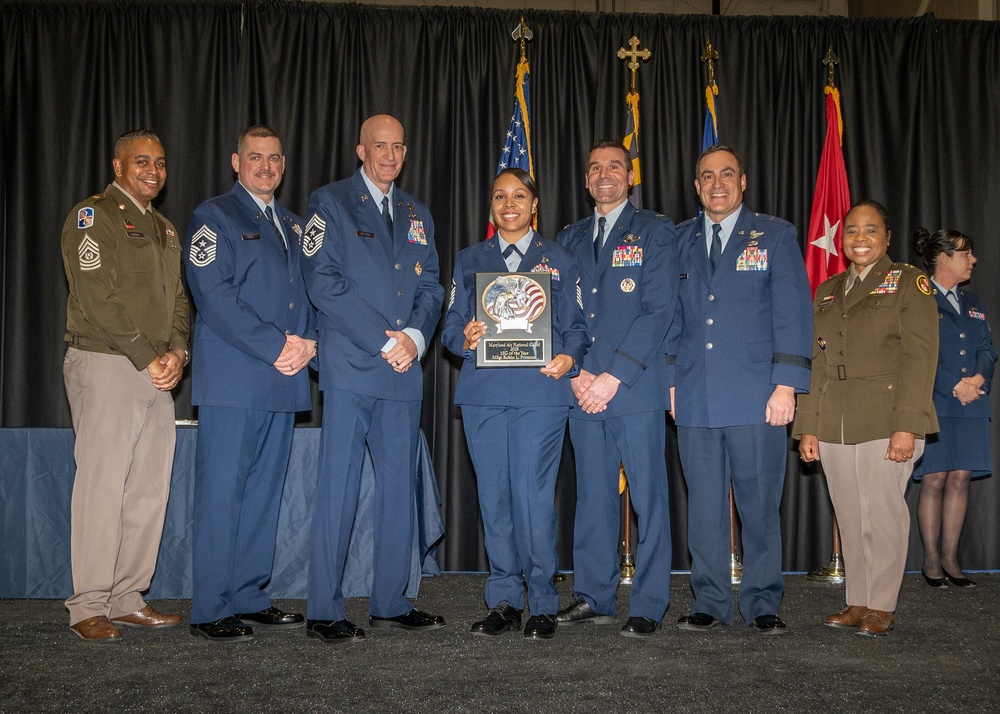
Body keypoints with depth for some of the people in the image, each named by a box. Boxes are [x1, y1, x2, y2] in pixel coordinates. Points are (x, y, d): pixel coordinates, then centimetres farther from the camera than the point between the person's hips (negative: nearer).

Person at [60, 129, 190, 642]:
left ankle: (127, 599, 15)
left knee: (150, 488, 6)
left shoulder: (164, 228, 22)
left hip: (157, 373, 7)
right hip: (105, 365, -7)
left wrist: (177, 351, -1)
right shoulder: (93, 215, -2)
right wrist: (147, 358, -14)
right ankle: (88, 607, 2)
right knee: (102, 484, -7)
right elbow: (99, 296, -12)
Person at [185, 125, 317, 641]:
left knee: (265, 489, 9)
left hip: (283, 377, 7)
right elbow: (214, 294, -11)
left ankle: (249, 597, 19)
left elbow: (308, 290, 20)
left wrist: (307, 341, -1)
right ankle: (211, 611, 2)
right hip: (232, 378, -6)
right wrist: (276, 346, -15)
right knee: (221, 489, -5)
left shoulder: (292, 224, 21)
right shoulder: (214, 216, 1)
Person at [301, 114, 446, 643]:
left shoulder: (417, 215, 19)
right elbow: (322, 282, -8)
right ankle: (324, 612, 4)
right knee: (338, 487, -4)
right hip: (350, 367, -5)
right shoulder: (330, 203, 3)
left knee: (399, 487, 8)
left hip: (404, 369, 6)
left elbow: (431, 287, 15)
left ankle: (390, 603, 18)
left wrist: (415, 335, -7)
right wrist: (385, 341, -13)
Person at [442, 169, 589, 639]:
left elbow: (576, 327, 9)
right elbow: (452, 326, 13)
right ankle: (504, 600, 16)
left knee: (533, 495, -7)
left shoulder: (559, 260, 13)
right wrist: (464, 339, -10)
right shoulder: (469, 260, 17)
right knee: (493, 495, 4)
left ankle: (543, 604, 6)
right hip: (482, 392, 3)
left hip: (540, 391, -2)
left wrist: (569, 358, -11)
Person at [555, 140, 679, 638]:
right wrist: (575, 372, -4)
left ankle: (648, 607, 8)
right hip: (583, 390, 4)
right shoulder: (569, 238, 17)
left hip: (636, 387, -4)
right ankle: (594, 598, 19)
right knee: (592, 496, 9)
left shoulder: (654, 232, 3)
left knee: (648, 497, -1)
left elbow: (659, 310, -7)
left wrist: (614, 376, -14)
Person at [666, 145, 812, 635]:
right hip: (695, 398, 2)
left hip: (756, 397, -2)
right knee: (703, 506, 6)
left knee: (760, 505, 2)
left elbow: (792, 315, 0)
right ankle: (709, 603, 17)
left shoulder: (776, 236, 7)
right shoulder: (678, 241, 14)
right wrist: (668, 378, 6)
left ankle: (762, 605, 15)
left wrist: (786, 385, -8)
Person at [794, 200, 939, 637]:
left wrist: (906, 425, -15)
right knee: (849, 516, 7)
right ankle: (857, 603, 16)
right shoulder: (827, 291, 17)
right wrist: (807, 426, 8)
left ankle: (882, 608, 8)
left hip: (885, 420, -5)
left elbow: (919, 358, -6)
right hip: (833, 426, 5)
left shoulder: (908, 282, 2)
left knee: (882, 512, -3)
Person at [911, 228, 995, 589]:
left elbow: (987, 349, 13)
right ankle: (931, 559, 6)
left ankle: (950, 557, 11)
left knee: (960, 478, 4)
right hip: (934, 405, -6)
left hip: (970, 407, 6)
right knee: (934, 480, -3)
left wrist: (979, 377, -7)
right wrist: (954, 386, -14)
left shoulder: (973, 303, 19)